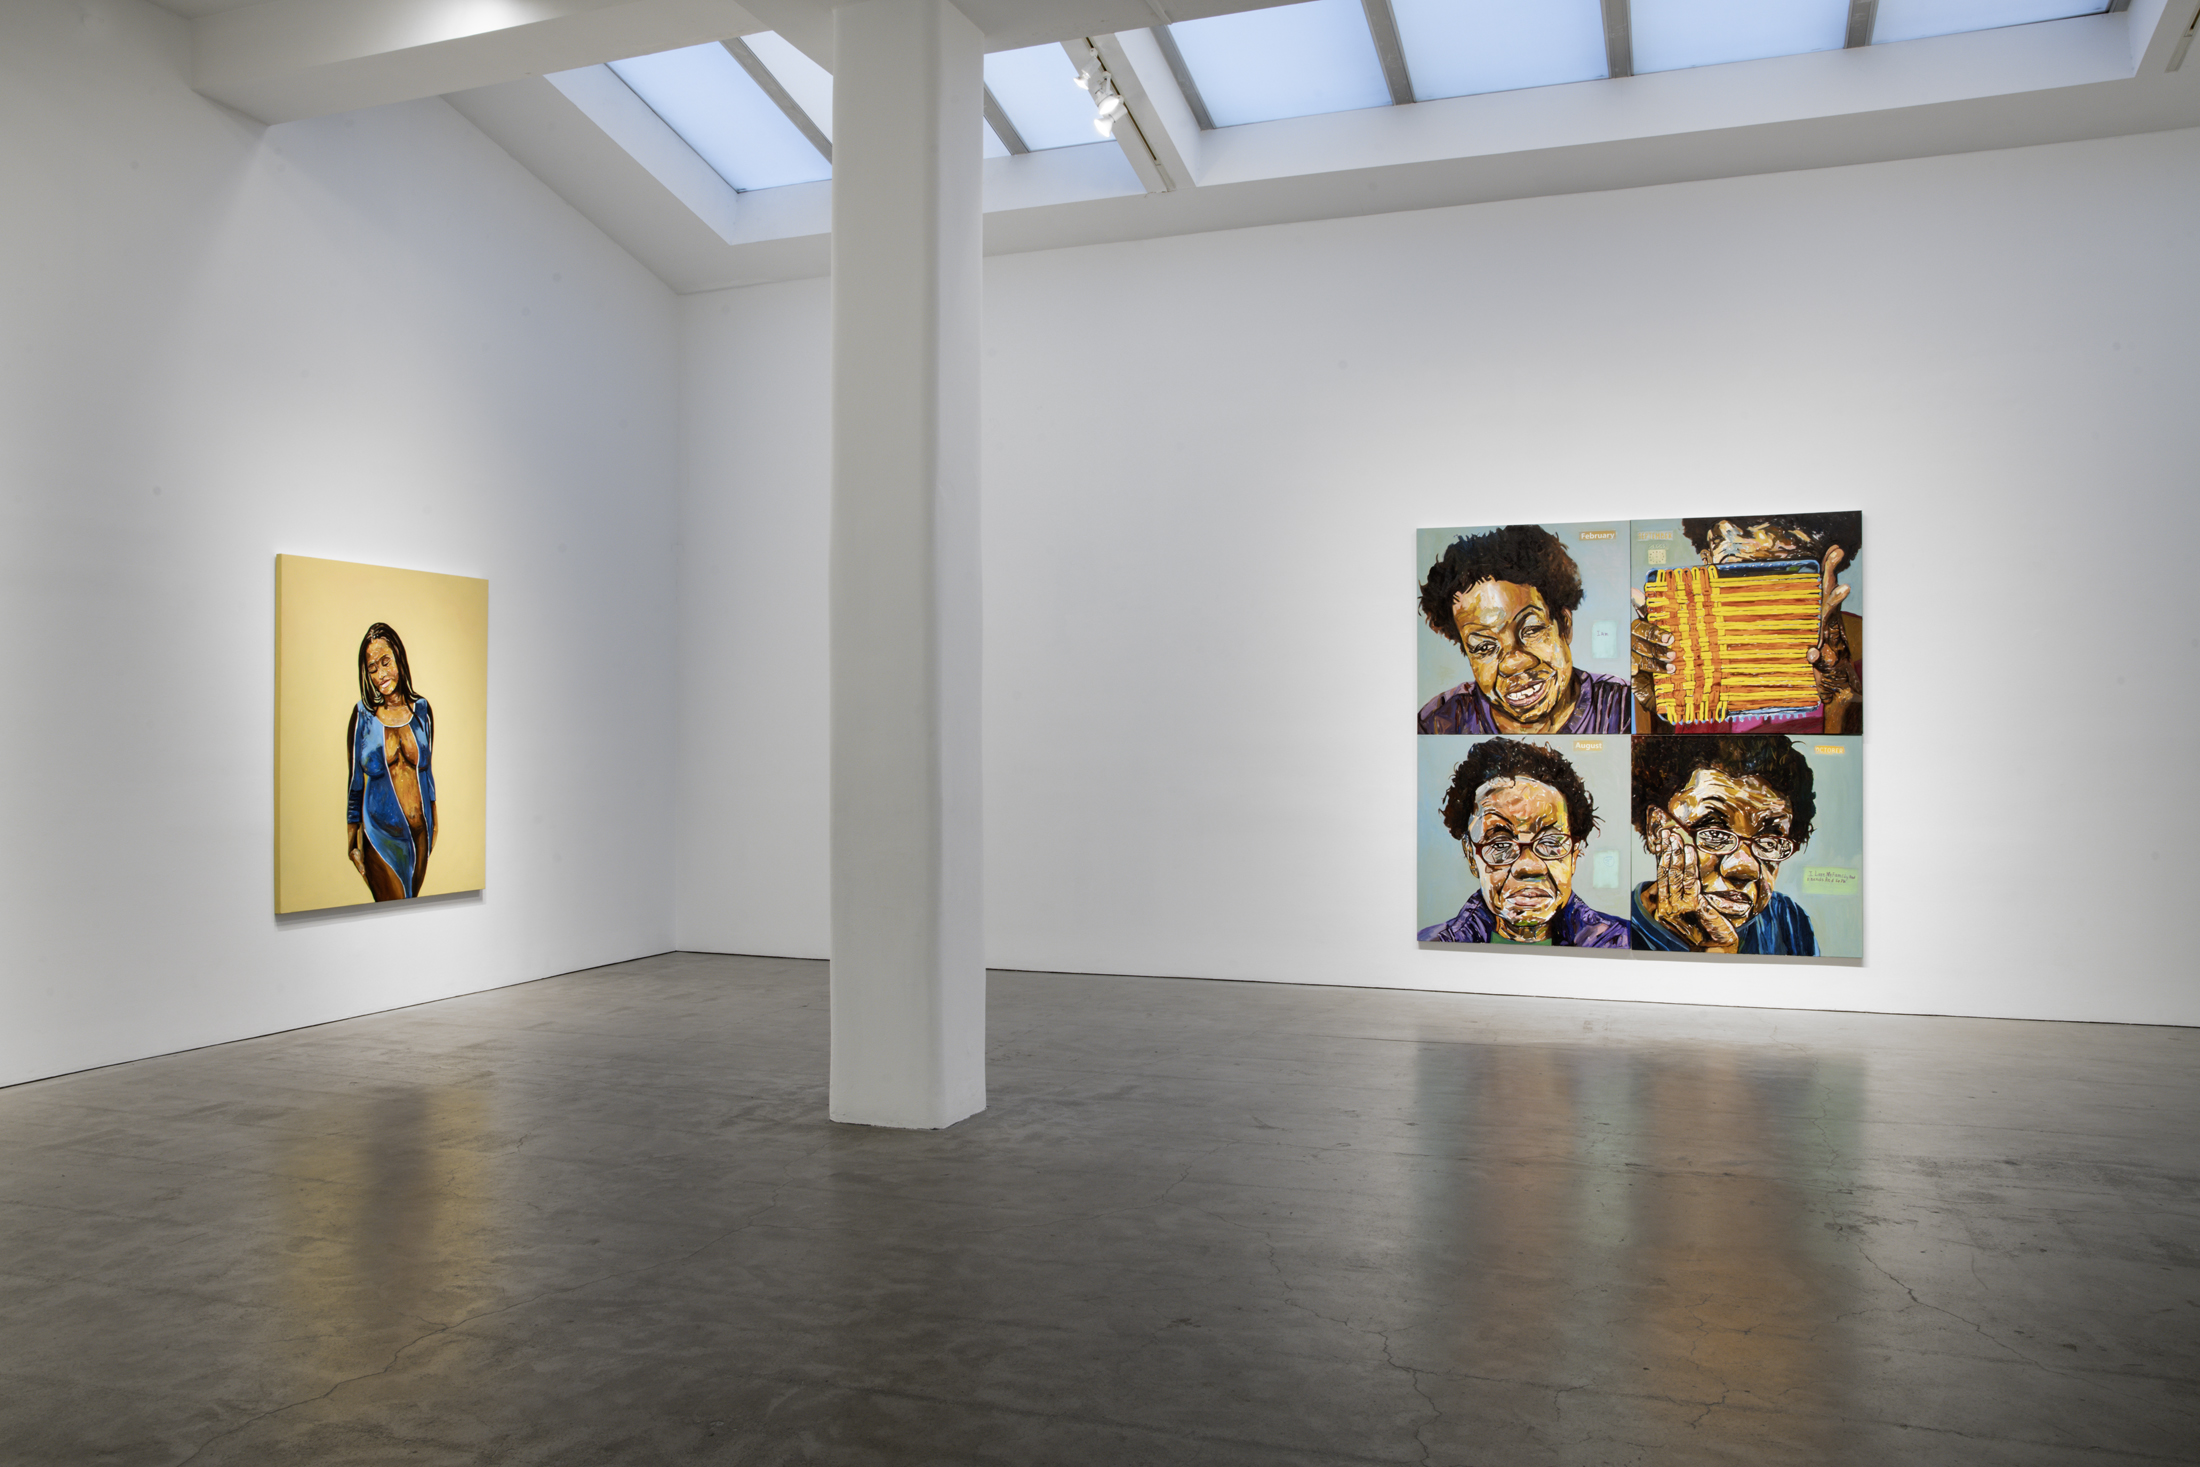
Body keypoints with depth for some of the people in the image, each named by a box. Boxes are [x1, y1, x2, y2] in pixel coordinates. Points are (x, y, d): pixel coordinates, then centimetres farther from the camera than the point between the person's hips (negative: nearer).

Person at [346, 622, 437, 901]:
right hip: (381, 835, -4)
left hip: (421, 832, 4)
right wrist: (351, 843, -3)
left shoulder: (422, 709, 3)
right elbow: (353, 783, -3)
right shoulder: (363, 716, -7)